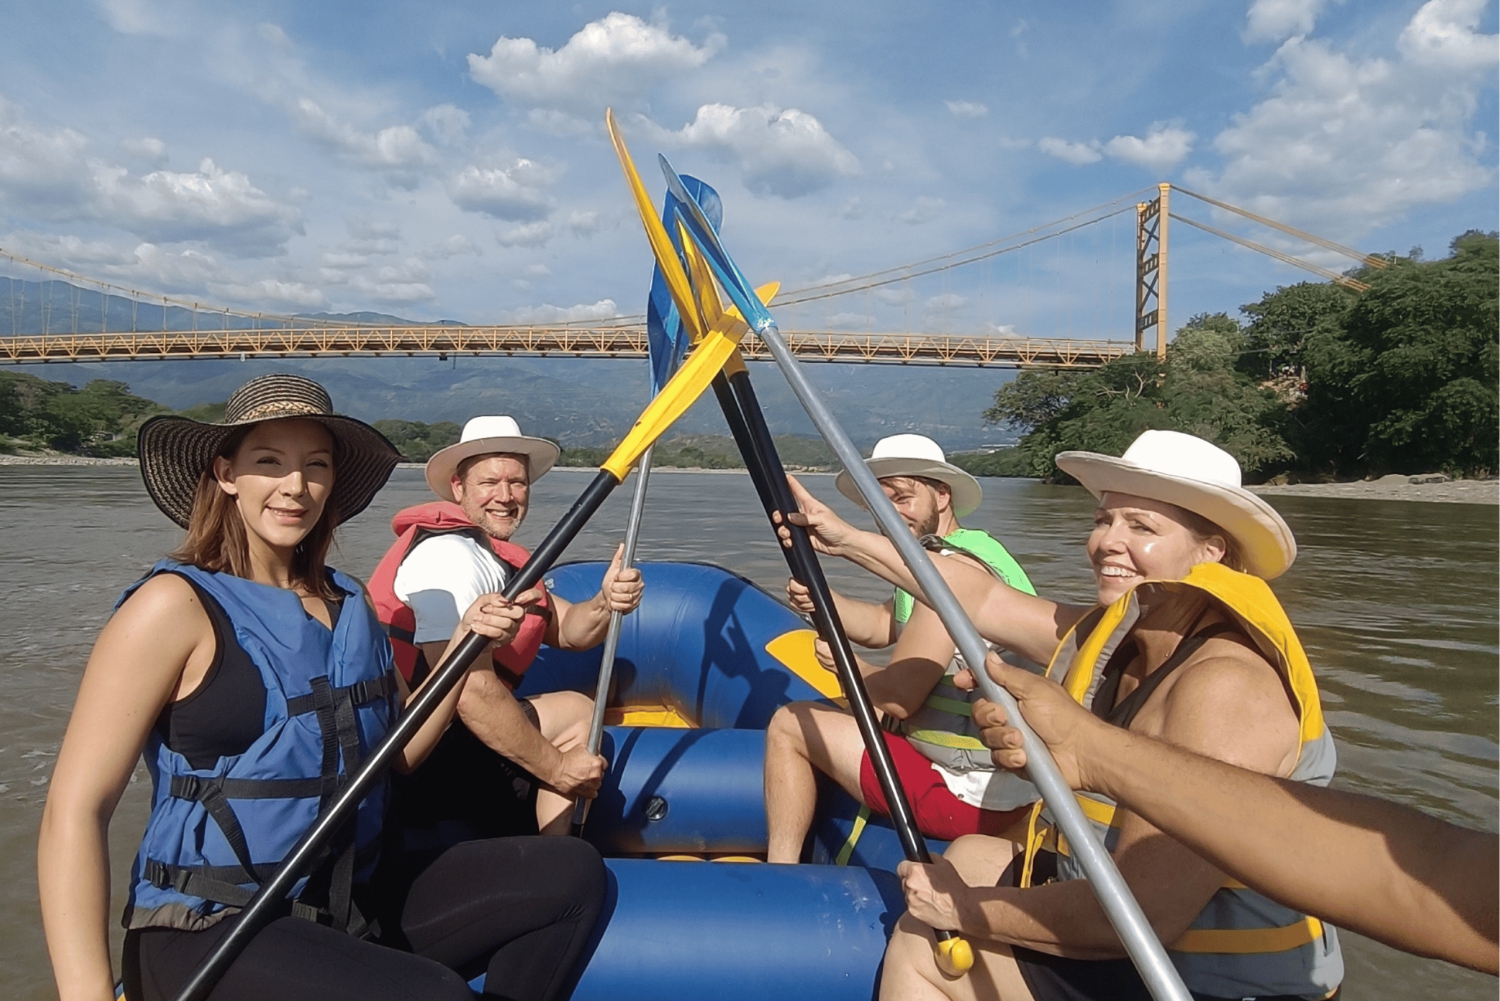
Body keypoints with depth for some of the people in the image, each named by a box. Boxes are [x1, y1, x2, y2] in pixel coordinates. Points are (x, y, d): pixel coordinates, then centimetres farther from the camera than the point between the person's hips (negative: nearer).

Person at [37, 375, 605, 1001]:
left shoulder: (348, 602, 10)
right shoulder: (177, 604, -10)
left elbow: (397, 754, 11)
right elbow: (74, 814, -13)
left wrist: (464, 643, -1)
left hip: (350, 906, 7)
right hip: (206, 930, -6)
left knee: (571, 873, -9)